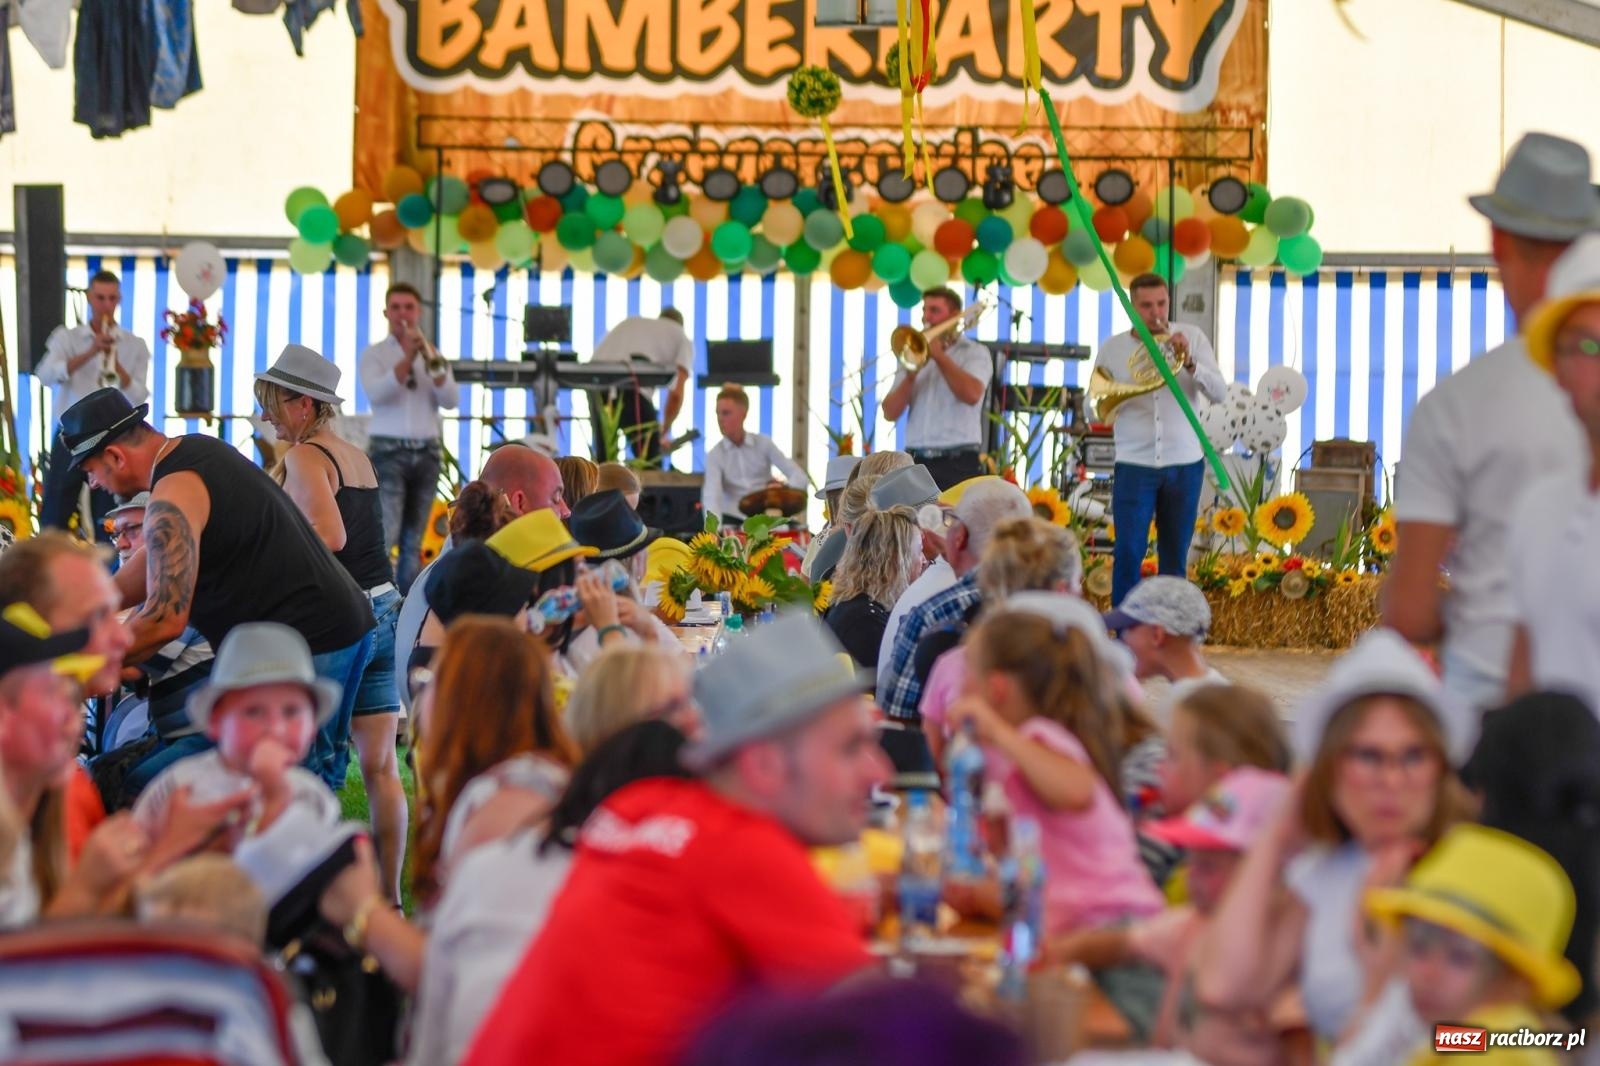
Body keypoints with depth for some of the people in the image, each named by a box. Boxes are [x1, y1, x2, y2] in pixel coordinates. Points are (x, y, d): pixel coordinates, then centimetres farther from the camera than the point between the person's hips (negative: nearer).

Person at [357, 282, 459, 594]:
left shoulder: (432, 355, 14)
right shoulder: (374, 355, 6)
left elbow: (451, 400, 1)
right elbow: (376, 393, -13)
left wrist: (433, 366, -13)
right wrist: (407, 359, -16)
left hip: (426, 453, 4)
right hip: (389, 452, -4)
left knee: (413, 540, 5)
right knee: (384, 535, -15)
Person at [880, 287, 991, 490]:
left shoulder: (975, 353, 7)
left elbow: (972, 394, -15)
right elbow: (890, 413, 8)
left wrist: (939, 356, -9)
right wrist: (910, 376, -8)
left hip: (958, 464, -3)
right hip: (917, 462, 3)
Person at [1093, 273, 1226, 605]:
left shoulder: (1192, 338, 4)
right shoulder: (1112, 348, 4)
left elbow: (1219, 393, -5)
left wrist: (1189, 363, -20)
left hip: (1184, 465, 1)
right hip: (1134, 464, -1)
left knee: (1175, 558, 7)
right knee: (1128, 554, -9)